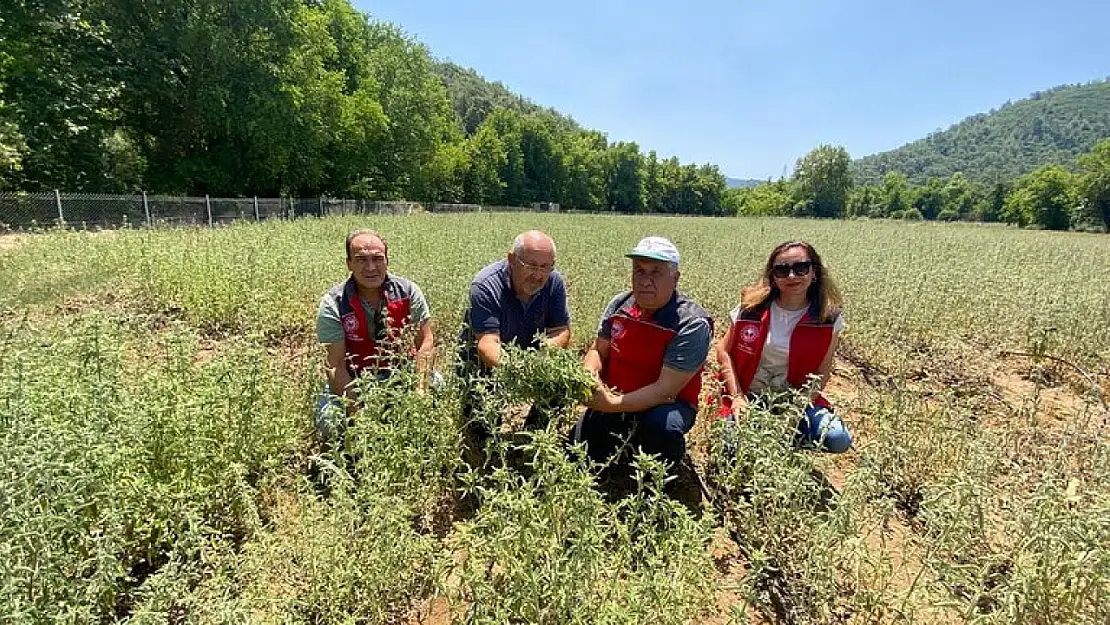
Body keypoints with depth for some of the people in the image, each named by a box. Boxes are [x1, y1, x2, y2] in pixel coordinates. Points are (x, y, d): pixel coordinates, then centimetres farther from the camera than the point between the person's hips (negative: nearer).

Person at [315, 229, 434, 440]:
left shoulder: (407, 291, -14)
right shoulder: (333, 304, -18)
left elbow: (425, 342, -12)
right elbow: (335, 366, -19)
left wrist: (420, 391, -25)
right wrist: (358, 413, -28)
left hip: (400, 371, 2)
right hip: (353, 380, -1)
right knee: (329, 422, -22)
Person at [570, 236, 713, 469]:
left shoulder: (693, 324, -21)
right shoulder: (619, 304, -3)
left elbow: (665, 390, -24)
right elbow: (598, 351, 7)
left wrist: (612, 405, -33)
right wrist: (589, 375, -16)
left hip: (665, 406, -4)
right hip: (611, 399, 5)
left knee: (662, 426, -37)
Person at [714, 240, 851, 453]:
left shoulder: (829, 320, -7)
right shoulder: (752, 308, -8)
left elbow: (820, 374, -1)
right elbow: (723, 351, -2)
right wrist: (737, 397, -10)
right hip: (749, 397, -1)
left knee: (838, 440, -22)